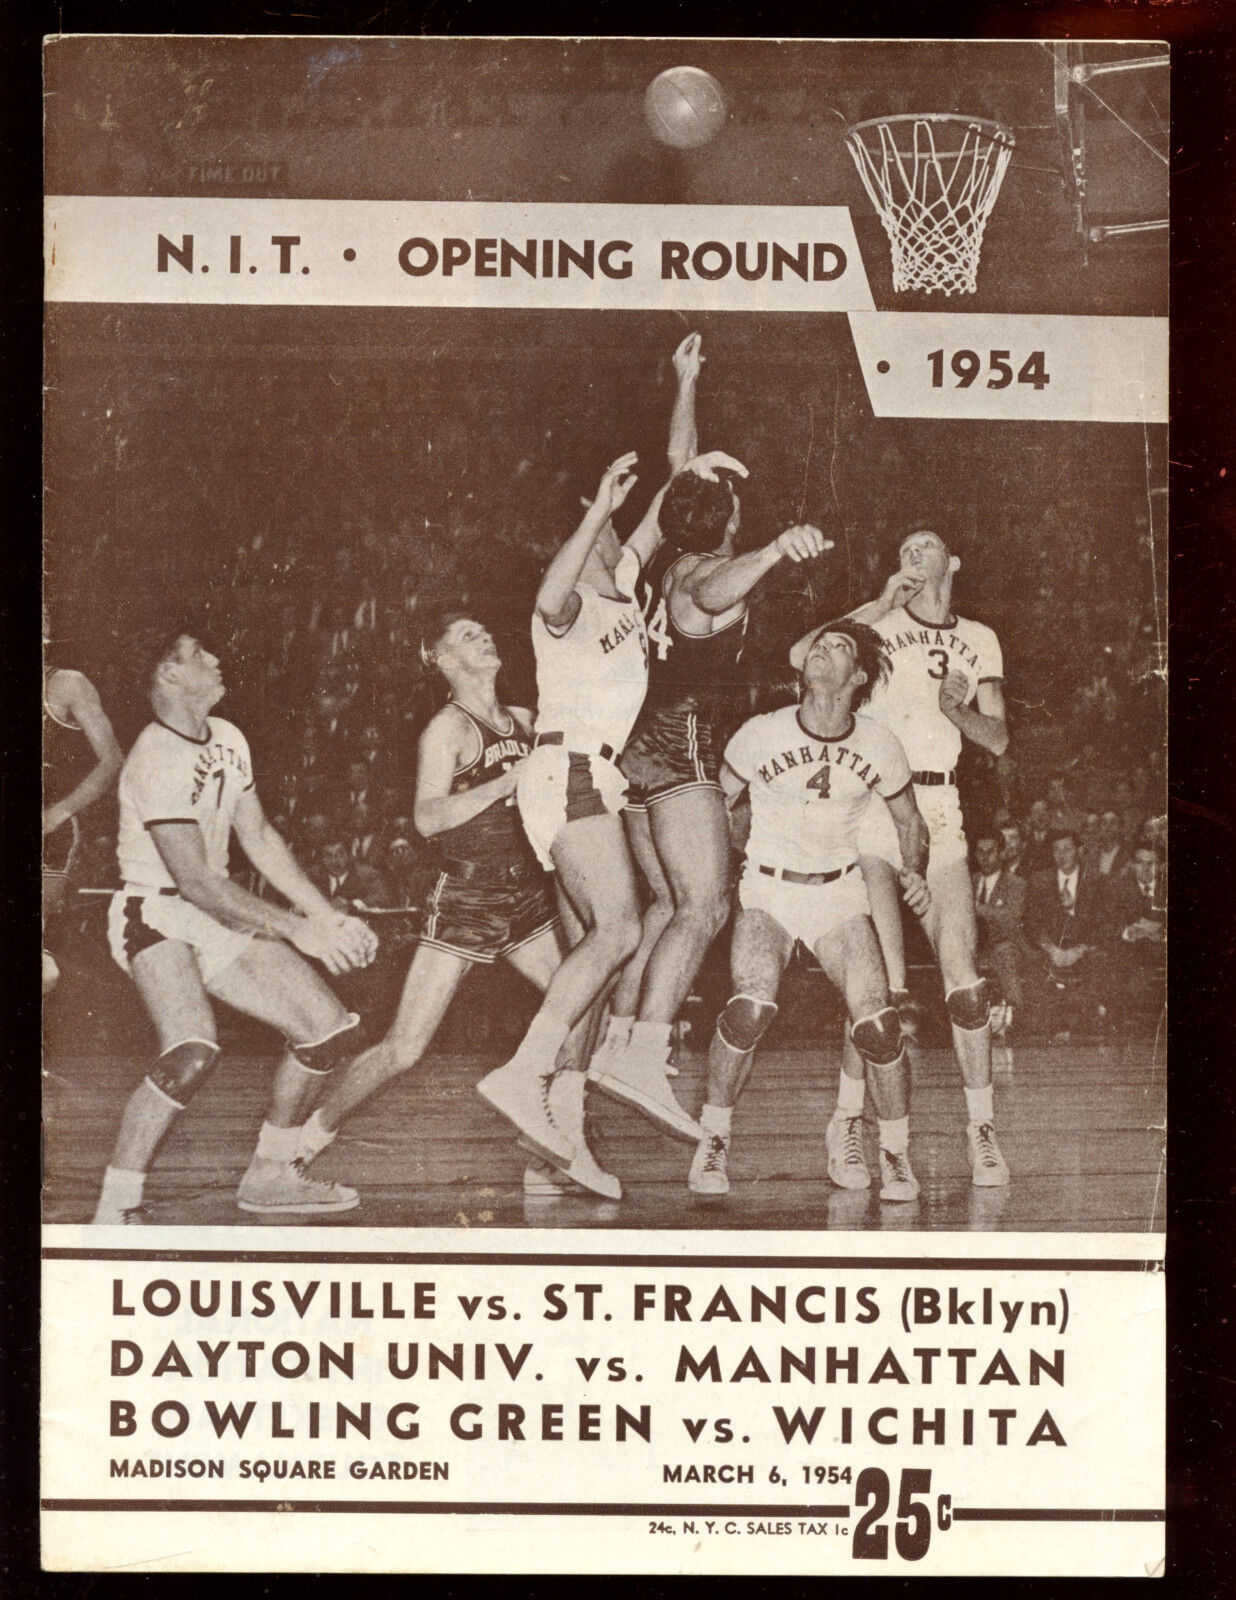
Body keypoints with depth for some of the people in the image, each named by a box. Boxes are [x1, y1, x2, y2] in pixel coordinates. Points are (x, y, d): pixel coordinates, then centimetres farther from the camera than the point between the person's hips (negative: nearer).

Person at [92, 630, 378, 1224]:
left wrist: (328, 917, 7)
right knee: (192, 1049, -33)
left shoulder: (227, 739, 6)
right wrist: (298, 930, -23)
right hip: (156, 917, -8)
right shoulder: (157, 760, -21)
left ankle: (270, 1175, 19)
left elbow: (259, 837, 14)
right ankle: (113, 1208, -21)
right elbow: (195, 882, -24)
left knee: (331, 1030, 3)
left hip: (218, 916, 9)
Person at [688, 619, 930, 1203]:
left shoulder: (879, 747, -5)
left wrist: (914, 873, -5)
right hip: (766, 890, -1)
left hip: (840, 892, 2)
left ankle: (895, 1153, 6)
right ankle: (713, 1139, -7)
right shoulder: (761, 734, -10)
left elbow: (909, 821, 12)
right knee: (750, 1007, -27)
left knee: (877, 1023, -17)